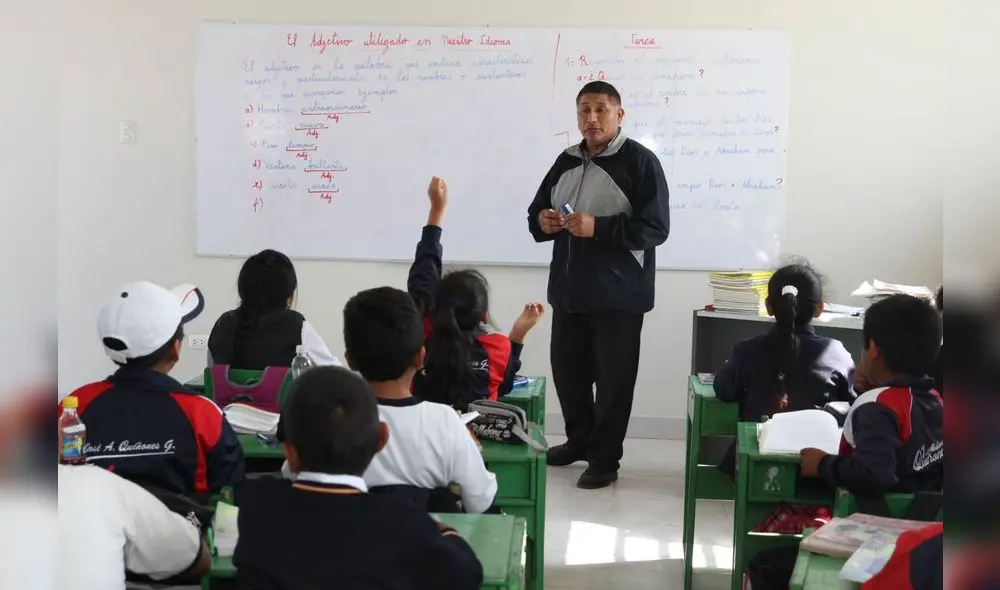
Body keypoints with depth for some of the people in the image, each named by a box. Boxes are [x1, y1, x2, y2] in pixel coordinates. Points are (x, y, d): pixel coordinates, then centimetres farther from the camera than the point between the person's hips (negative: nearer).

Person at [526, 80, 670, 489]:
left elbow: (655, 227, -16)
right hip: (569, 291, 6)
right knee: (567, 371, 14)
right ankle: (579, 440, 34)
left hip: (618, 295, -6)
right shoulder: (567, 161, 12)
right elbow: (536, 211, 20)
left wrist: (598, 228, -24)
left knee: (613, 379, 2)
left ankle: (605, 459, 14)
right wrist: (542, 222, -5)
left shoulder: (640, 161, -9)